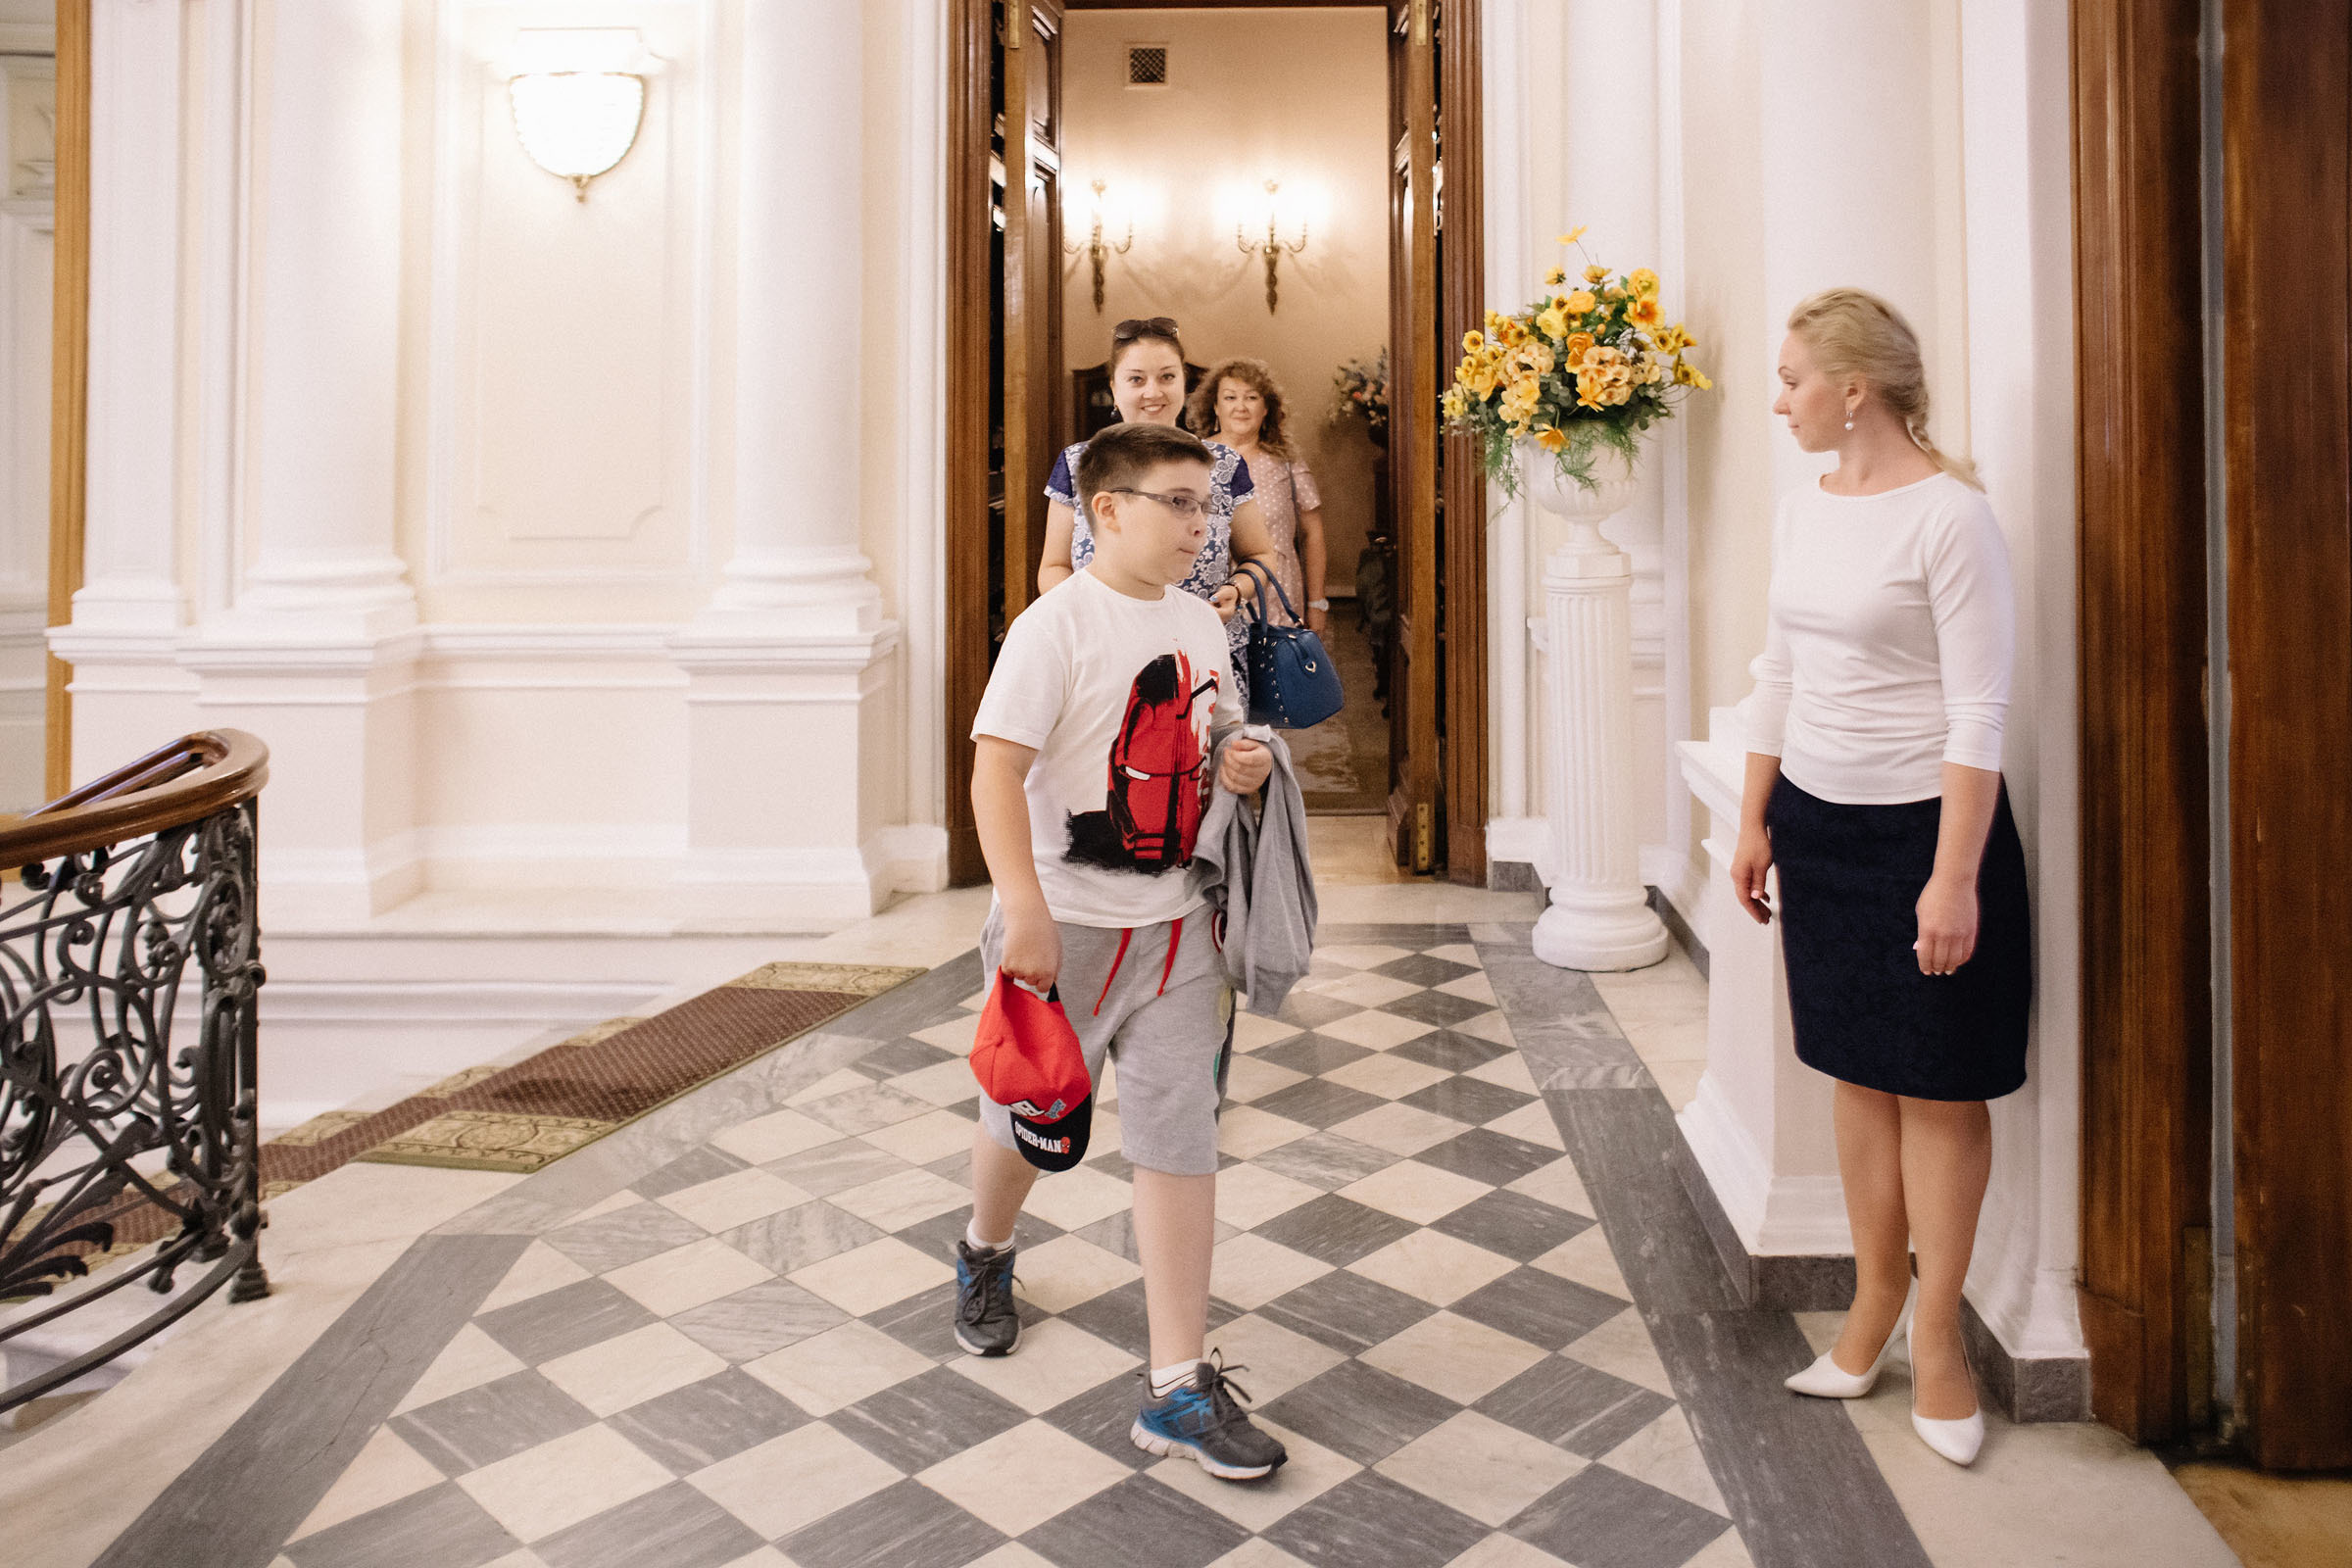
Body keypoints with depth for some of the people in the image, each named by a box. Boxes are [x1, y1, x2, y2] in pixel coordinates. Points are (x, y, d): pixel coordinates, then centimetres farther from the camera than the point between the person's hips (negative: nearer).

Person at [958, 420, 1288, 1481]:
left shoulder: (1199, 622, 8)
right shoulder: (1058, 624, -13)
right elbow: (996, 767, -20)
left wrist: (1244, 763, -1)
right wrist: (1024, 909, -29)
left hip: (1174, 923, 5)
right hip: (1067, 924, -4)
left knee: (1180, 1136, 2)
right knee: (1027, 1114, 16)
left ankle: (1179, 1390, 11)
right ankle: (986, 1254, 49)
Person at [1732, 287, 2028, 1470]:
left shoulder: (1950, 515, -15)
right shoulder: (1801, 510, 7)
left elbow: (1980, 712, -17)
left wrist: (1954, 875, -19)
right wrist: (1753, 822, 13)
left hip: (1923, 825, -6)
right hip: (1819, 819, 7)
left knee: (1938, 1087, 5)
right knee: (1858, 1072, 13)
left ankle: (1935, 1339, 19)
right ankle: (1874, 1304, 27)